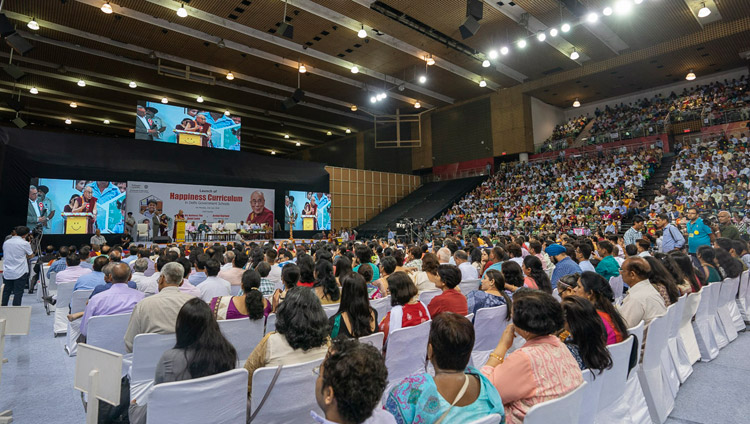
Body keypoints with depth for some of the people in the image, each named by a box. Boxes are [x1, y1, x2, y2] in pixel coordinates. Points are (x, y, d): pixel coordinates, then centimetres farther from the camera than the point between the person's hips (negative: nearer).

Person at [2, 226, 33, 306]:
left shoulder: (6, 242, 8)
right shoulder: (24, 243, -9)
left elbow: (4, 255, 20)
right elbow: (31, 256, 2)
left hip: (7, 273, 5)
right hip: (20, 273, -5)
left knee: (6, 292, 12)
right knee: (18, 293, -2)